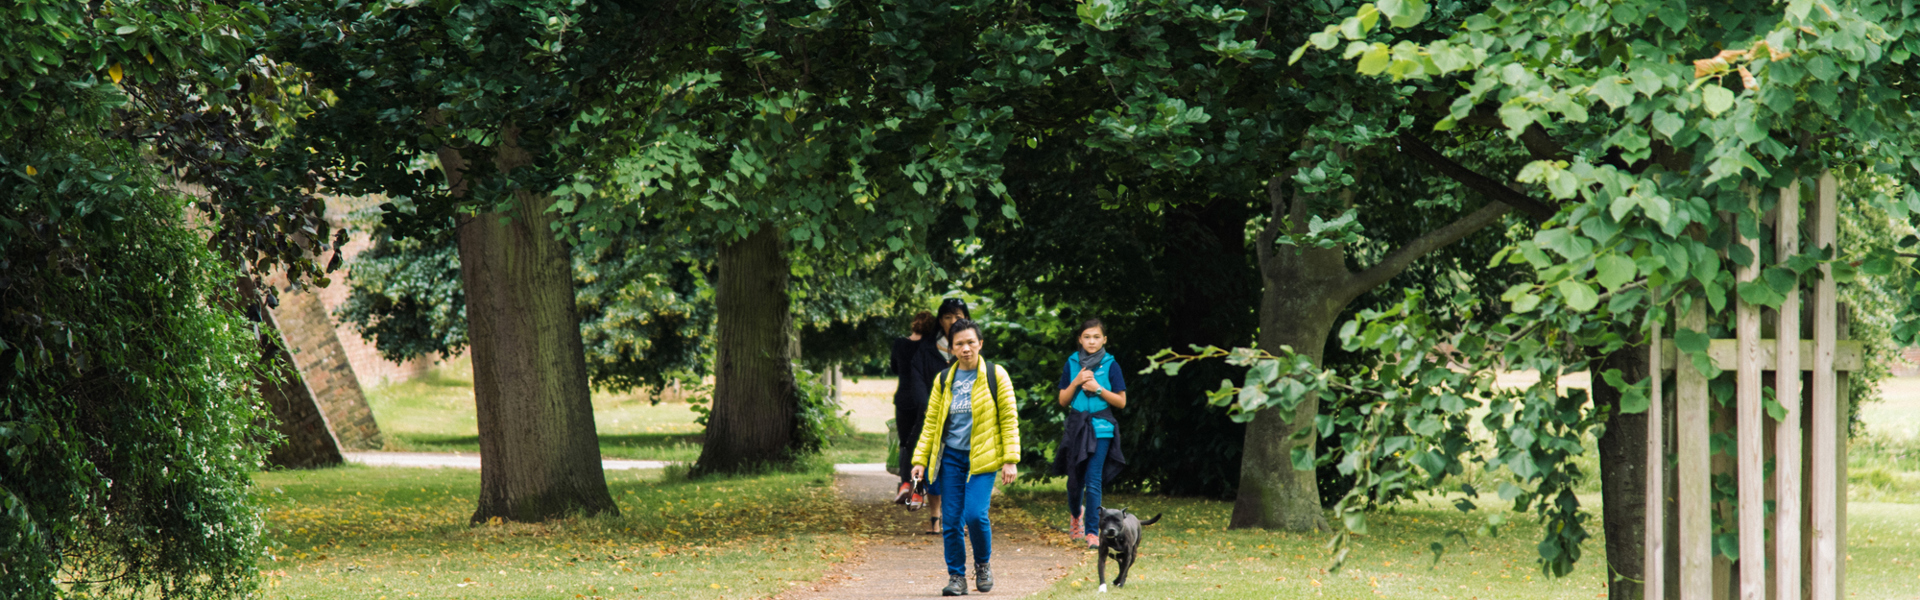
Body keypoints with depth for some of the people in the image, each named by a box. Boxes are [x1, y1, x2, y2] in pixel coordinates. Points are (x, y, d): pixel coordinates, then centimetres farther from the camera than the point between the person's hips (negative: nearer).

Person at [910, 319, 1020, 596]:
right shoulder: (944, 380, 8)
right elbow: (931, 422, 12)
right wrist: (920, 459, 5)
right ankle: (956, 576, 11)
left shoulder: (995, 375, -1)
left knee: (975, 514, -17)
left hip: (982, 458, -3)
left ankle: (983, 564, 8)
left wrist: (1010, 460, -7)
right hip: (951, 456, 3)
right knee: (951, 520, 0)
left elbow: (1009, 419, -1)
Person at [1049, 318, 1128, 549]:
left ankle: (1092, 531, -5)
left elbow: (1121, 401, 0)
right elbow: (1063, 400, 8)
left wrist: (1098, 388, -13)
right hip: (1076, 425, 3)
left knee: (1093, 481, -10)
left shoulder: (1110, 365, -1)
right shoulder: (1072, 363, 6)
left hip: (1100, 428, -3)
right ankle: (1075, 513, 39)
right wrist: (1076, 383, -9)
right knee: (1075, 480, 8)